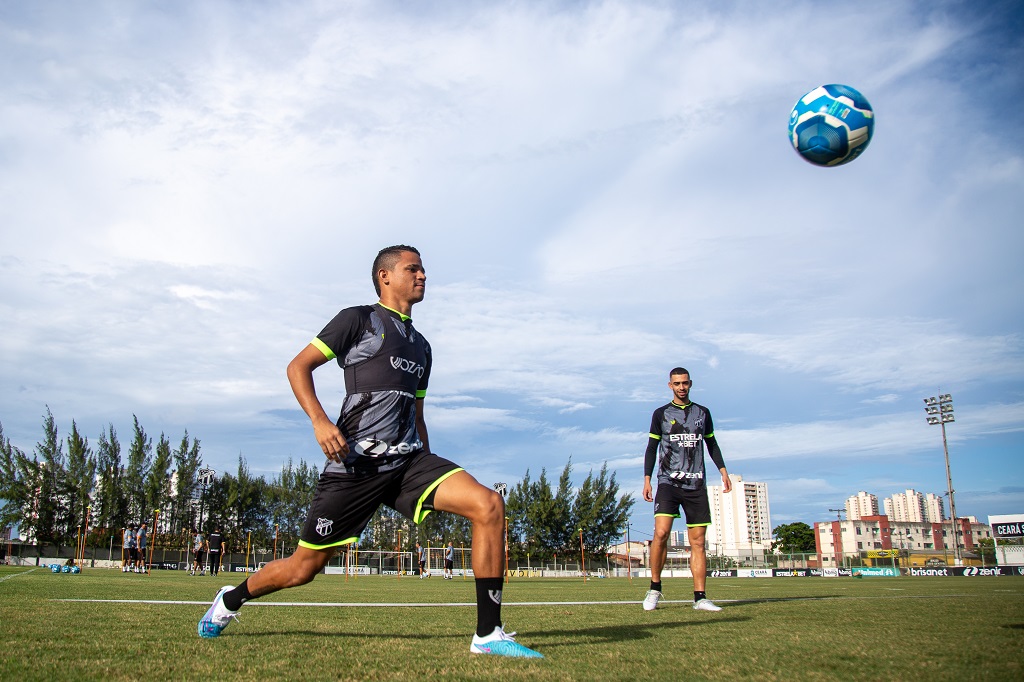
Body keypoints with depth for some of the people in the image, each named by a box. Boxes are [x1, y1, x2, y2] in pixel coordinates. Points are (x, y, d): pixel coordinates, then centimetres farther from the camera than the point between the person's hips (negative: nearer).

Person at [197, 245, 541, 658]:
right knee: (304, 568, 5)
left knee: (489, 505, -18)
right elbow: (298, 366, 0)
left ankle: (489, 635, -12)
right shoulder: (359, 319, 5)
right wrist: (319, 419, -16)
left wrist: (431, 479, 23)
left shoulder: (421, 346, 23)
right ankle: (230, 600, 37)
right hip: (356, 463, -5)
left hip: (409, 458, 5)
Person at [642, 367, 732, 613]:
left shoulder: (702, 413, 14)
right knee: (661, 532, -19)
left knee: (698, 541, 0)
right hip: (668, 481, -2)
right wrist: (647, 479, -1)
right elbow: (651, 448, 8)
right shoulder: (661, 414, 7)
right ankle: (655, 589, -4)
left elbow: (711, 444, 20)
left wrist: (723, 470, 6)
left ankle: (700, 598, 4)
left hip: (696, 484, 2)